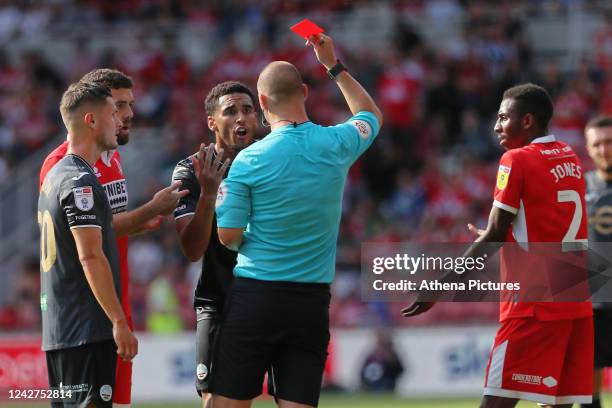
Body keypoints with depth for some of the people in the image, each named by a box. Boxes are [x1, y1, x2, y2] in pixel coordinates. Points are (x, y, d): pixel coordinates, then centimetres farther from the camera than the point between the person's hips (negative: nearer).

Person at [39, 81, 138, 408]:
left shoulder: (56, 176, 17)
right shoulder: (80, 181, -13)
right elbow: (90, 256, -19)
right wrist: (120, 322, -19)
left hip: (58, 329, 10)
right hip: (86, 330, -10)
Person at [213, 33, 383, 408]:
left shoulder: (249, 160, -7)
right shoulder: (336, 145, 1)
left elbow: (228, 235, -5)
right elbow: (372, 115, 25)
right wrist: (335, 66, 31)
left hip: (254, 296, -3)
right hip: (311, 302, 3)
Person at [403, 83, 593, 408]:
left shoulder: (516, 160, -8)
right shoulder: (570, 159, 13)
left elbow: (493, 236, -11)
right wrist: (497, 238, 36)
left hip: (534, 305, -7)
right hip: (577, 303, 7)